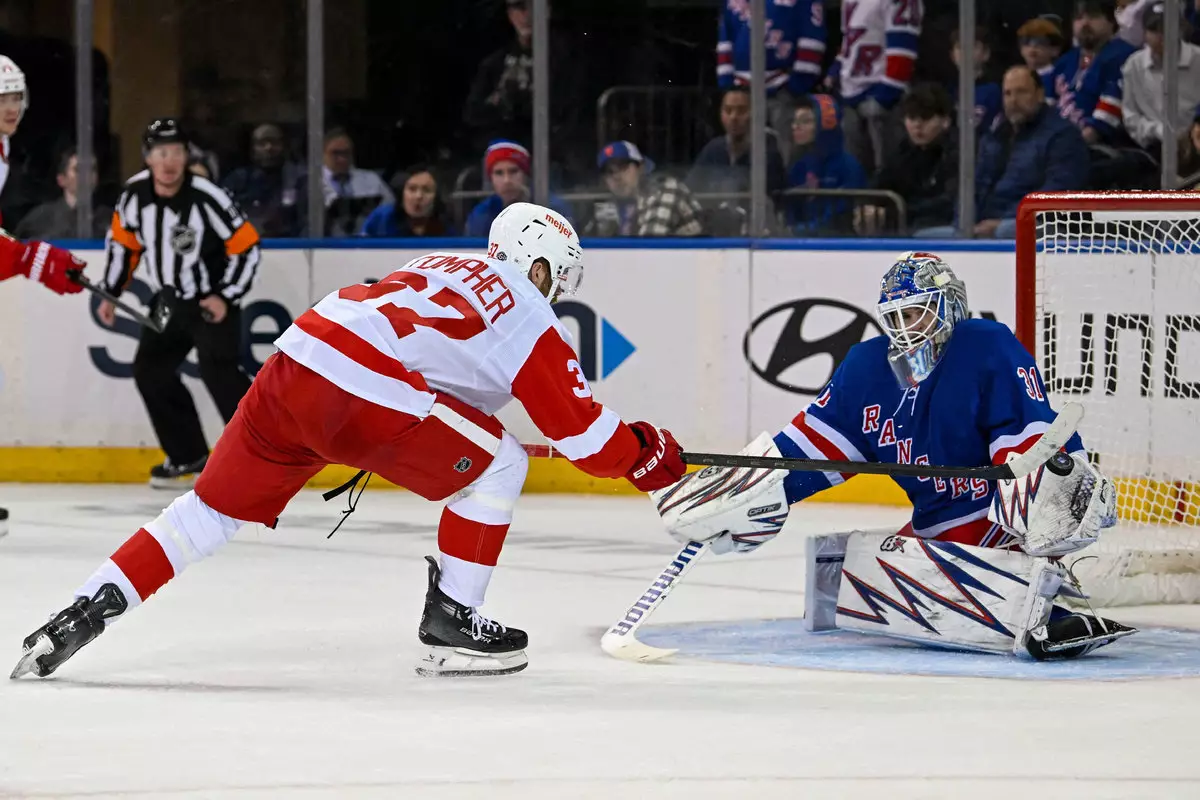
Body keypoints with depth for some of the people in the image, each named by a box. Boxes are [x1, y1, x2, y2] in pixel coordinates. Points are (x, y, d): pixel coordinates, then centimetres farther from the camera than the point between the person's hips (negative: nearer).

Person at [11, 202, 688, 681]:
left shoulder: (442, 265, 30)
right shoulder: (530, 320, 9)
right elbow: (581, 429, 7)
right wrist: (648, 453, 23)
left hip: (292, 364, 7)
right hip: (366, 395, -7)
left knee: (214, 508, 16)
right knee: (496, 465, 11)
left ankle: (86, 611, 8)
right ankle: (450, 621, 11)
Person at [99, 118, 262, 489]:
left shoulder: (207, 198, -25)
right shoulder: (135, 193, -9)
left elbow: (247, 246, -18)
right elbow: (122, 241, 8)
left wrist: (225, 297, -20)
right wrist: (110, 294, 6)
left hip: (213, 300, -7)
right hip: (171, 298, 7)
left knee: (219, 371, -20)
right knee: (150, 369, 6)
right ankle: (189, 457, 18)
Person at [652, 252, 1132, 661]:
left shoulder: (989, 351, -13)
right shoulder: (867, 367, 9)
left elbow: (1033, 447, -20)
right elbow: (811, 442, 13)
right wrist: (741, 496, 3)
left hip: (998, 522, -9)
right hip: (936, 525, 9)